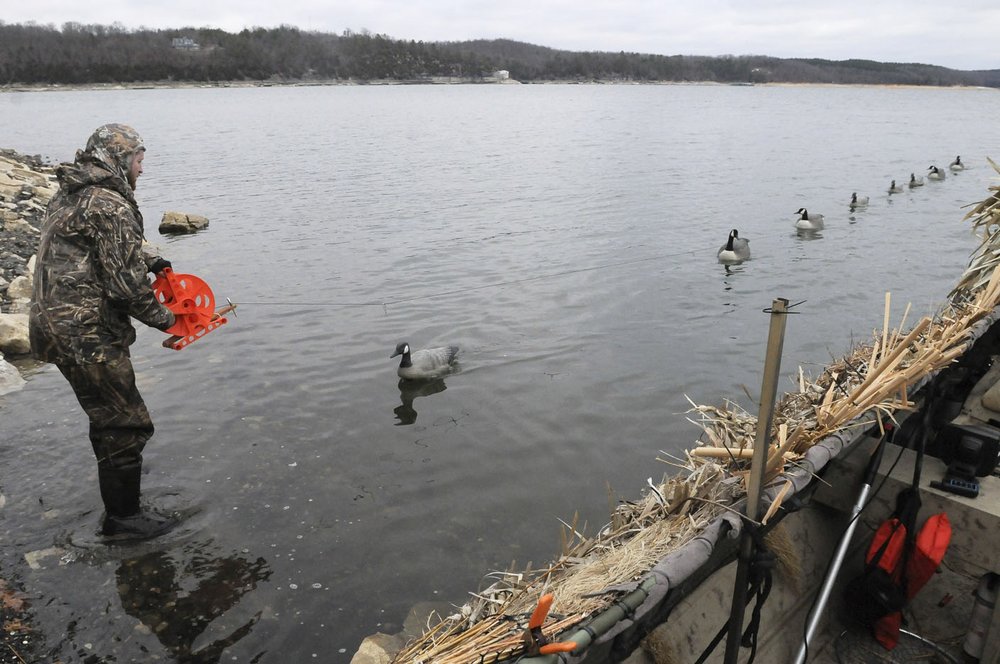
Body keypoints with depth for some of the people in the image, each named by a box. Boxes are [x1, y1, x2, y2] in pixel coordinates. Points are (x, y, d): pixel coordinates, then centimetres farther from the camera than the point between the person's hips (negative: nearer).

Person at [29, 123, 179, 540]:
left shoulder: (69, 196, 13)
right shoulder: (110, 206, -20)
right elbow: (126, 284, -21)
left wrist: (149, 260, 15)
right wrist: (163, 318, -6)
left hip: (56, 323, 11)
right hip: (86, 336, -11)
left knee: (107, 410, 30)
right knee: (127, 424, 0)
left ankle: (118, 473, 52)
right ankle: (123, 517, 13)